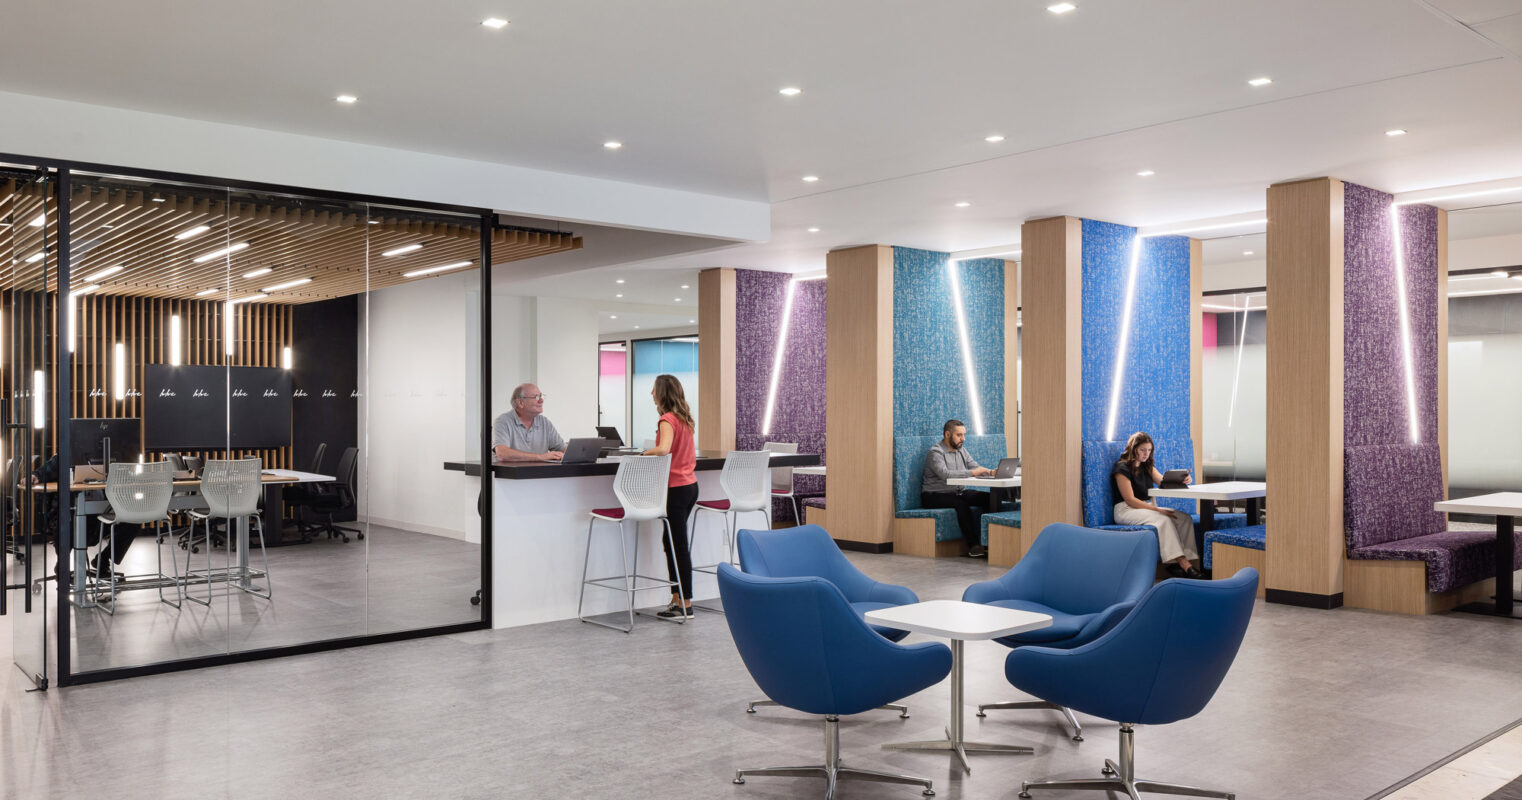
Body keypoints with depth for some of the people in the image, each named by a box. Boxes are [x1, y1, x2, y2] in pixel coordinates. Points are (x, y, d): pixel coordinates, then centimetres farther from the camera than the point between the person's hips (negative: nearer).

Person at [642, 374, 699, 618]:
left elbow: (663, 449, -33)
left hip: (676, 488, -9)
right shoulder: (684, 418, 11)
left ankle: (685, 603, 3)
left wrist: (644, 453, -14)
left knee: (678, 546, -2)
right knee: (672, 541, 16)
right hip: (690, 485, 9)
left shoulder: (667, 420, -15)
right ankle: (678, 596, 20)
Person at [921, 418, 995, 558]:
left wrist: (991, 472, -14)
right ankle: (973, 546, -33)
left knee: (989, 498, -13)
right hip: (934, 496, -8)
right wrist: (971, 473, -32)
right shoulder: (936, 452, -14)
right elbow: (945, 474, -29)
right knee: (960, 503, -36)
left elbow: (975, 467, 7)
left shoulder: (961, 450, 13)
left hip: (957, 492, 8)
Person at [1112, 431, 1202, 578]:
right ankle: (1183, 563, -37)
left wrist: (1181, 480, -16)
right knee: (1163, 519, -34)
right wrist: (1157, 510, -21)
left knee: (1185, 518, -18)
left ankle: (1180, 563, -30)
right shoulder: (1122, 468, -8)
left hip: (1149, 507, 8)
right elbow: (1130, 500, -14)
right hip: (1127, 510, -8)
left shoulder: (1147, 466, 17)